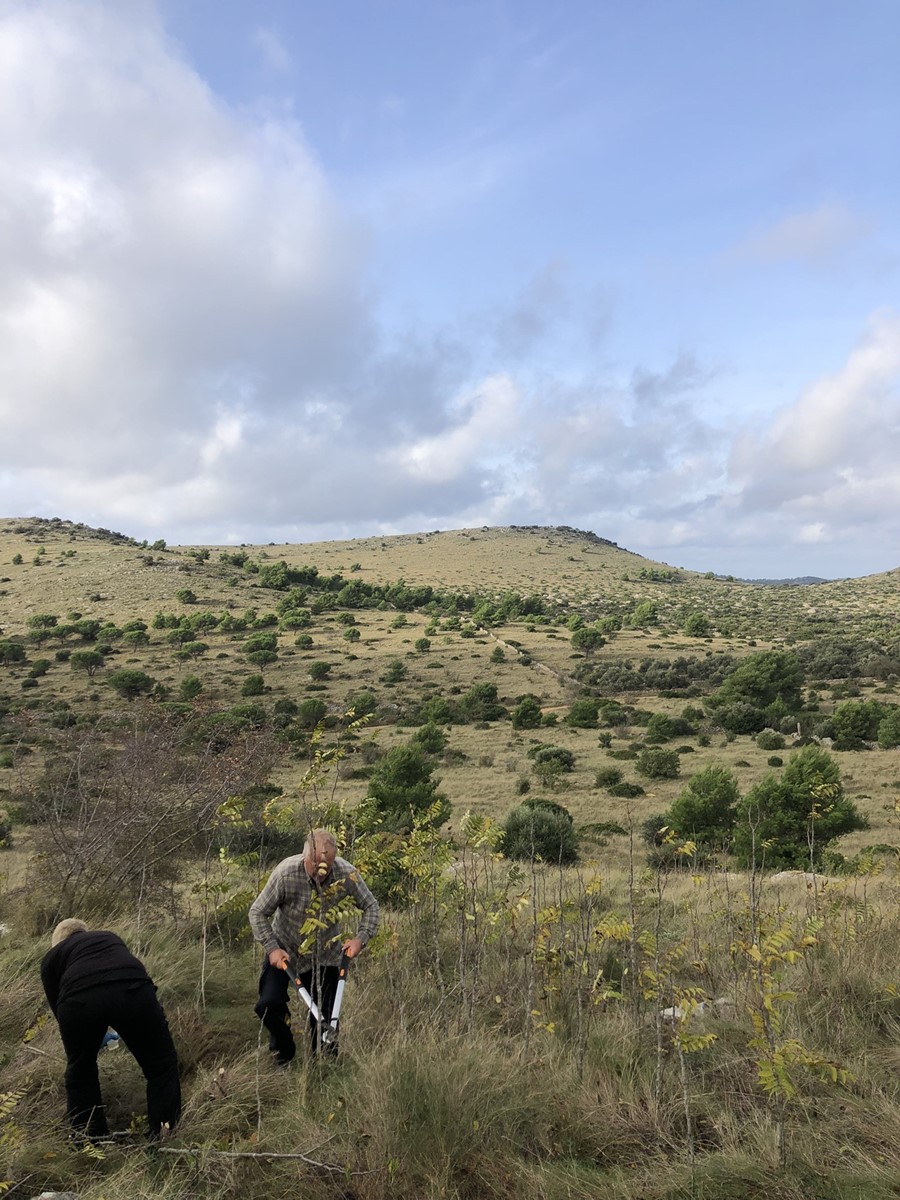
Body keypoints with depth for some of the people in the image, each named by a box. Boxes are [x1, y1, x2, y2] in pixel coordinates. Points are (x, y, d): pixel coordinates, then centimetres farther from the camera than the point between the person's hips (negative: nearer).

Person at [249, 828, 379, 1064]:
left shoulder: (347, 874, -24)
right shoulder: (286, 873, -29)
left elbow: (370, 906, -7)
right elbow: (258, 912, -15)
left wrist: (360, 938, -21)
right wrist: (271, 948, -23)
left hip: (325, 955, 1)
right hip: (284, 949, -1)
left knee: (325, 1015, 2)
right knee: (269, 1004, -11)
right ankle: (283, 1052, 19)